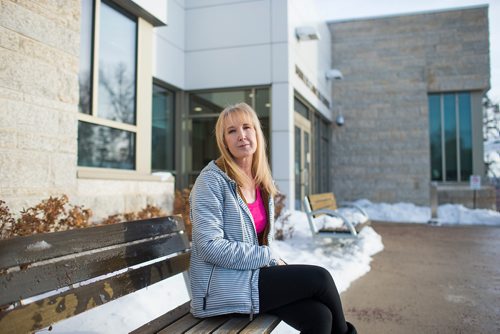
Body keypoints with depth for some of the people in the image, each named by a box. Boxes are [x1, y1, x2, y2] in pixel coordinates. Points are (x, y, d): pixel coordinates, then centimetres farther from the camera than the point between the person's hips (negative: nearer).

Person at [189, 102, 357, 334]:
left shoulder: (262, 183, 10)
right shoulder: (212, 180, -10)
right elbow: (209, 246, -19)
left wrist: (277, 263, -3)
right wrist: (269, 258, -15)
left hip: (256, 274, 6)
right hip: (222, 285, -6)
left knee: (319, 315, -18)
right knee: (319, 277, -12)